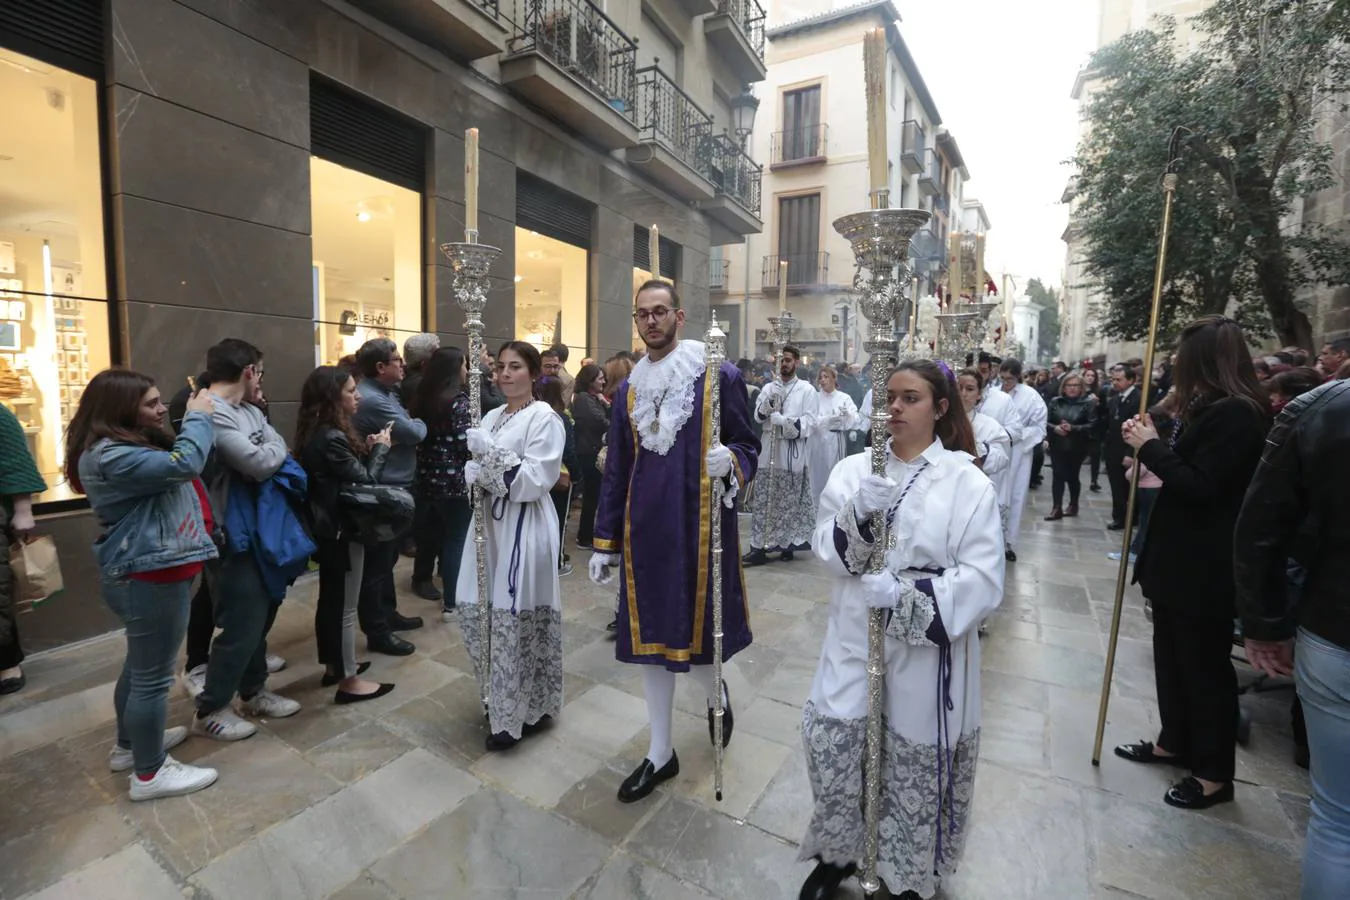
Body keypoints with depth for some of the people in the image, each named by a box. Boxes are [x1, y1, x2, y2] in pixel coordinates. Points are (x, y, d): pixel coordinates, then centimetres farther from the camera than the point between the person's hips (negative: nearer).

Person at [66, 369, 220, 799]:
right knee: (153, 676, 1)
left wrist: (198, 418, 4)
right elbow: (183, 464, -29)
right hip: (149, 578, -11)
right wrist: (198, 416, -16)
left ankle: (130, 745, 42)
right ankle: (149, 773, 16)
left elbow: (171, 466, 15)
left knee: (140, 664, 24)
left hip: (147, 573, 11)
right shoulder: (109, 456, -22)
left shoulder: (128, 446, 13)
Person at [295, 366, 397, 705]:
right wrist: (380, 448, -8)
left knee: (330, 599, 20)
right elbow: (365, 481, -20)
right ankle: (348, 681, 15)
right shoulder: (331, 438, -24)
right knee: (345, 607, 2)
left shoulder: (316, 433, 7)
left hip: (326, 528, 10)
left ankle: (334, 666, 35)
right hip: (343, 530, -10)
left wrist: (367, 450, -2)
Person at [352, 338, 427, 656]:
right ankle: (377, 632, 12)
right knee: (377, 562, 1)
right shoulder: (372, 399, -22)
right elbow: (413, 433, -22)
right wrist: (420, 423, -1)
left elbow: (405, 428, 11)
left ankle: (388, 613, 36)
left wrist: (413, 424, -10)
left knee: (386, 557, 21)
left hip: (392, 488, 11)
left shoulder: (385, 393, 12)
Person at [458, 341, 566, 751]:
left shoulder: (544, 419, -8)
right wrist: (474, 474, -6)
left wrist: (492, 454, -21)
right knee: (474, 610, 11)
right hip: (490, 522, 8)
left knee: (515, 620, -2)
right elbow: (478, 470, 16)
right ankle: (500, 698, 34)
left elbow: (536, 480, -16)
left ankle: (522, 710, 18)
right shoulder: (492, 417, 14)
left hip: (525, 528, -7)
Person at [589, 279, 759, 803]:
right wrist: (605, 542, 9)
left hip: (701, 527, -4)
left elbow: (748, 446, 1)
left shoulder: (720, 377, -4)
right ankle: (660, 752, 31)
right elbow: (616, 472, 10)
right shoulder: (628, 391, 9)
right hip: (645, 530, 4)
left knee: (698, 632, 6)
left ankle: (715, 694, 44)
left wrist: (731, 461, -23)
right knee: (649, 637, 11)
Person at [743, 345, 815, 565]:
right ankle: (759, 547, 3)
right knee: (763, 501, 1)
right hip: (770, 448, 3)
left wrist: (780, 419, -15)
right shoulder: (769, 387, 12)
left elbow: (807, 422, -6)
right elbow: (758, 416, 2)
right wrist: (769, 402, -16)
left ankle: (788, 544, 17)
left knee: (791, 503, 5)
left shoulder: (807, 390, 2)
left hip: (794, 452, -3)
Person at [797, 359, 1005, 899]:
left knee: (915, 775, 12)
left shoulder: (968, 484, -7)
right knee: (832, 751, 5)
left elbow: (983, 581, -13)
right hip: (856, 645, 2)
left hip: (927, 654, -2)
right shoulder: (854, 469, 1)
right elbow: (829, 551, -5)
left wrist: (905, 593, -24)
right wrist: (860, 515, -24)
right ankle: (836, 855, 36)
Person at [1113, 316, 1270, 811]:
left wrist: (1151, 446, -15)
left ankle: (1215, 772, 23)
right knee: (1173, 655, 20)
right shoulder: (1212, 409, 10)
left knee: (1204, 665, 5)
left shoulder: (1234, 414, -20)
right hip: (1180, 560, 10)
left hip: (1204, 569, -10)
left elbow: (1198, 485, -23)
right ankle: (1175, 741, 37)